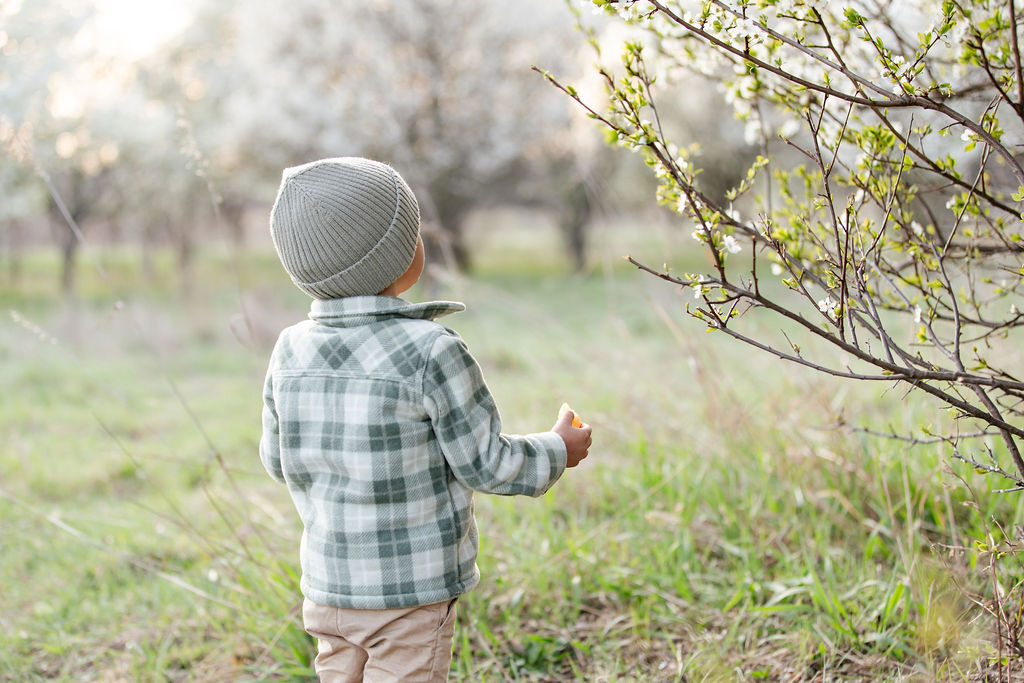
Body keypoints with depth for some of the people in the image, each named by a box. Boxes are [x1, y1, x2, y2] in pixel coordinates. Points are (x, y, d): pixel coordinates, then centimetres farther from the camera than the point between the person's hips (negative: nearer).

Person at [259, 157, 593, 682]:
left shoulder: (291, 350, -1)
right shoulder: (432, 352, -18)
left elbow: (279, 459, 10)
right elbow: (484, 463, -11)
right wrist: (557, 450, 7)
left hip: (327, 587, 6)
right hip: (413, 595, -5)